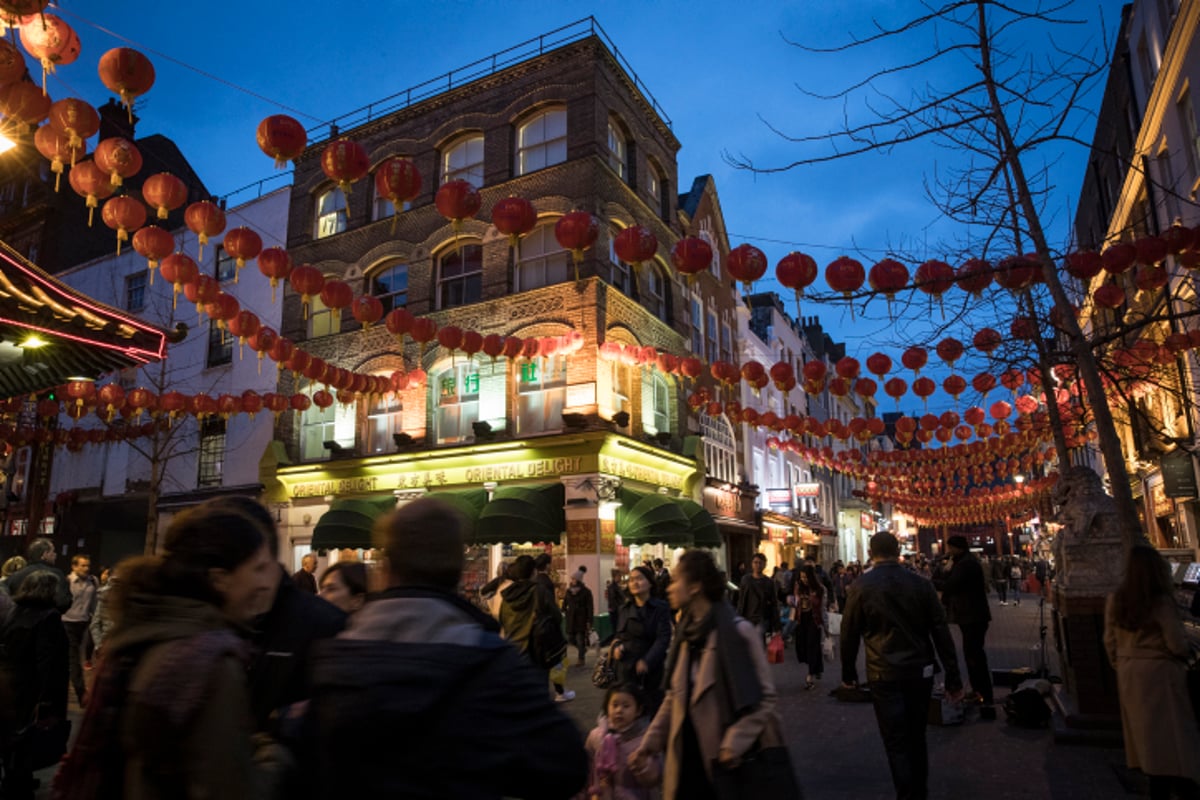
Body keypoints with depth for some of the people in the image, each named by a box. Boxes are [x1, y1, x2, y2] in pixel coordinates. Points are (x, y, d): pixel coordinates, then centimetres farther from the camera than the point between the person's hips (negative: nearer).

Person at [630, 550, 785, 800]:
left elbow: (763, 696, -13)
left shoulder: (738, 631, -14)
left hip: (721, 759, -6)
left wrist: (734, 744, -21)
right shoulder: (687, 632, 6)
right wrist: (649, 744, 6)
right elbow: (674, 697, 11)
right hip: (687, 756, 6)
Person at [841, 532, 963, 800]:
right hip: (920, 672, 4)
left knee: (896, 743, 4)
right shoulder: (921, 584, -1)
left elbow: (849, 634, -3)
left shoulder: (861, 587, -8)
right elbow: (941, 633, -1)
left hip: (884, 676, -4)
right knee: (916, 738, 19)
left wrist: (848, 673, 10)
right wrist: (953, 677, 5)